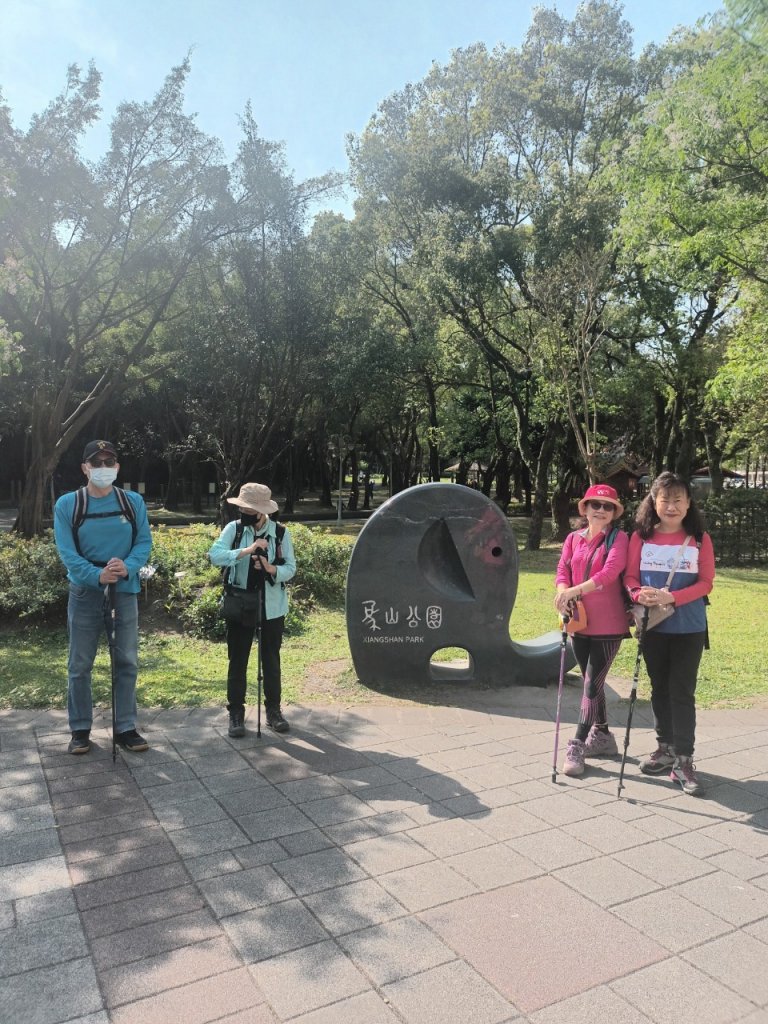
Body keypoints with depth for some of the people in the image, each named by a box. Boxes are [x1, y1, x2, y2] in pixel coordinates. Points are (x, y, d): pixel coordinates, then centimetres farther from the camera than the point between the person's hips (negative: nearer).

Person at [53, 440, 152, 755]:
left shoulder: (134, 502, 2)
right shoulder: (67, 504, -3)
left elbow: (144, 541, -2)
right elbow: (66, 551, -10)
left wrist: (127, 567, -22)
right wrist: (97, 575, -25)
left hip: (125, 592, 2)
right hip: (85, 593, -1)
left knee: (127, 662, 8)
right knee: (80, 665, 6)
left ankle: (125, 728, 19)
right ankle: (80, 730, 21)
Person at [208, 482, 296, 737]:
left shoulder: (281, 533, -4)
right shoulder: (233, 528, -4)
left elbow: (291, 569, -4)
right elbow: (215, 555, -18)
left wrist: (272, 569, -25)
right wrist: (246, 551, -29)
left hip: (272, 608, 0)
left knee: (271, 660, 11)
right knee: (238, 660, 7)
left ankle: (273, 710, 25)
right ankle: (236, 712, 20)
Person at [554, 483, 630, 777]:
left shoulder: (618, 538, -6)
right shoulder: (574, 538, 8)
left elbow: (610, 573, -21)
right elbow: (563, 570, 0)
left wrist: (575, 591, -30)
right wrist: (563, 592, -22)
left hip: (608, 624, -5)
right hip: (579, 621, 5)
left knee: (592, 684, -4)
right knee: (592, 682, 17)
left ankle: (577, 746, 3)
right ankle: (602, 736, 34)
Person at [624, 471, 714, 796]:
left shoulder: (700, 539, -4)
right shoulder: (641, 537, 0)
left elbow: (705, 582, -8)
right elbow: (630, 576, 1)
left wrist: (672, 597, -22)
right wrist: (641, 595, -21)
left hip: (689, 627, -2)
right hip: (652, 626, 2)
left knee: (682, 691, -1)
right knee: (659, 688, 14)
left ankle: (684, 760, 8)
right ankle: (665, 749, 29)